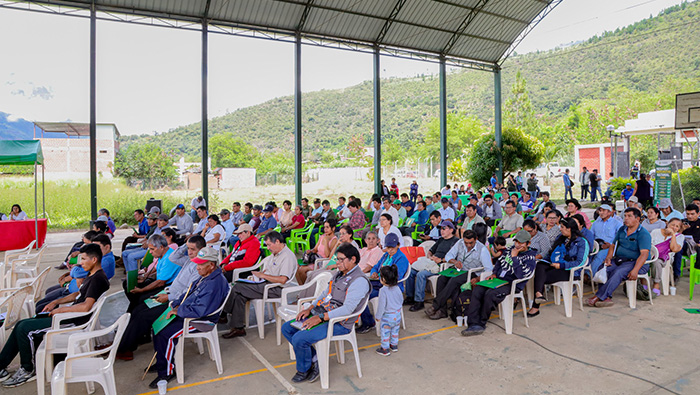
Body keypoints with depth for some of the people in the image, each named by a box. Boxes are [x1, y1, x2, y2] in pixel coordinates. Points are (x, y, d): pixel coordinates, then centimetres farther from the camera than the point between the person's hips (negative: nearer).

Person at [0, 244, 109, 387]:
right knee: (21, 325, 10)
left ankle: (27, 370, 8)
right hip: (70, 315, 10)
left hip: (73, 321, -10)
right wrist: (56, 302, 16)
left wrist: (60, 309, -17)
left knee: (24, 328, -8)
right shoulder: (92, 275, 12)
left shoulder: (98, 279, -21)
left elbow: (85, 306, -30)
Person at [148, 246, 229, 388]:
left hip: (202, 321, -10)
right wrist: (176, 305, 3)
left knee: (165, 334, -19)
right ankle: (161, 364, 20)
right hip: (186, 312, 10)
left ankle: (166, 373, 0)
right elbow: (188, 293, 19)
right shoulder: (204, 276, 6)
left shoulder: (215, 283, -27)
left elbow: (200, 310, -30)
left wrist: (178, 311, -17)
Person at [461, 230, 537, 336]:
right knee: (477, 290, -20)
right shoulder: (509, 250, 16)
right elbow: (498, 262, 28)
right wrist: (494, 274, 10)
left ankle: (481, 323, -14)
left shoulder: (530, 257, -4)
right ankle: (474, 324, -25)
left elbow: (521, 274, -21)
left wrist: (514, 257, -16)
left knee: (490, 294, -33)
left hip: (512, 284, -6)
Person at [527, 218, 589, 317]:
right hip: (553, 265, 6)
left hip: (568, 271, -6)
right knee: (539, 265, -31)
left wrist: (561, 265, -17)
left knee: (541, 278, -28)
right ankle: (538, 294, -52)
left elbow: (580, 262, -11)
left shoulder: (582, 242, 0)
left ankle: (535, 307, -27)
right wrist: (543, 259, 4)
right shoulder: (561, 238, 22)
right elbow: (551, 252, 25)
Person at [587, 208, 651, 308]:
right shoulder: (621, 230, 14)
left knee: (619, 272, -34)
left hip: (635, 262, -6)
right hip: (618, 260, 7)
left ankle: (598, 297, -34)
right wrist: (608, 257, -1)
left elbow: (644, 254, -20)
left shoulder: (643, 234, -9)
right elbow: (613, 245, 20)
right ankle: (606, 298, -25)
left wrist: (635, 270, -33)